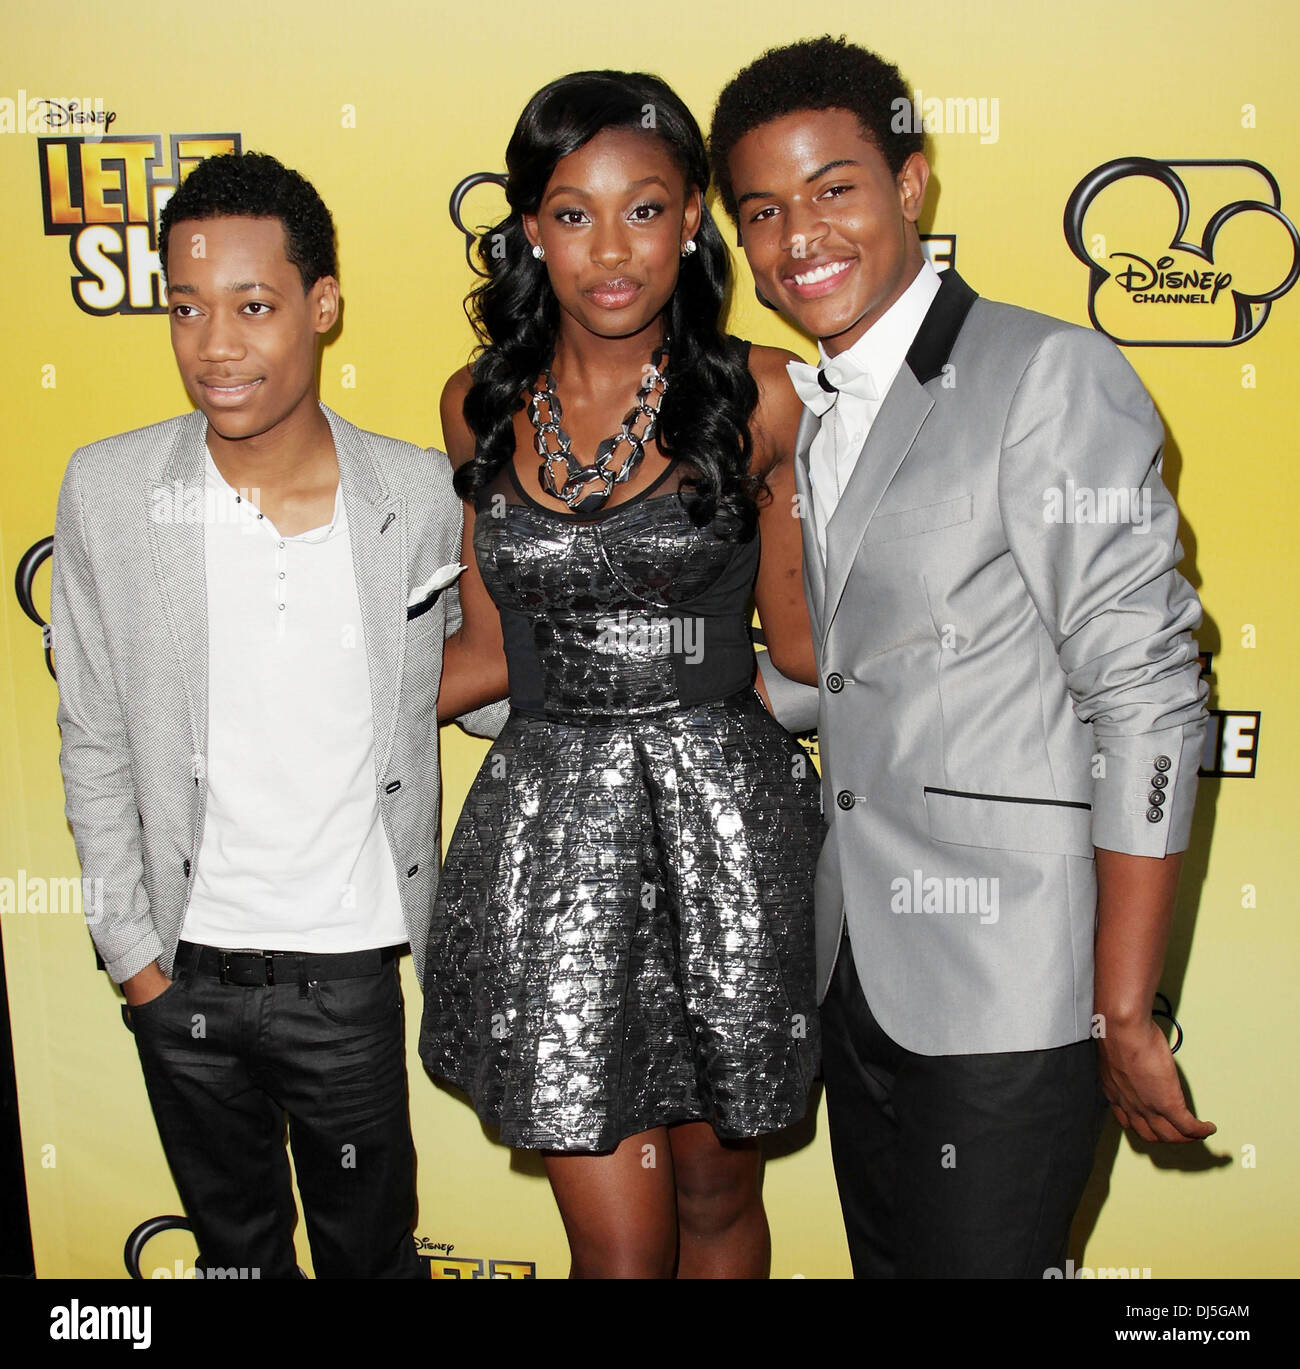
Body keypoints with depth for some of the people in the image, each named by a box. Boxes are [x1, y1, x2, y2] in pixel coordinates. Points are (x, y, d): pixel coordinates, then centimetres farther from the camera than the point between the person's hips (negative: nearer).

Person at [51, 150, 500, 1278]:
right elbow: (95, 744, -1)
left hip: (351, 967, -1)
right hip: (184, 970, 1)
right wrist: (132, 947, 0)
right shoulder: (105, 493, -9)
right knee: (235, 1246, 24)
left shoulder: (422, 493, -10)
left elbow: (468, 677, 7)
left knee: (370, 1248, 19)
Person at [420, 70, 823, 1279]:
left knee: (717, 1194, 16)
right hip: (551, 828, 2)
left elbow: (801, 642, 3)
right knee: (617, 1243, 5)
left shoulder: (761, 397, -3)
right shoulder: (482, 406, 5)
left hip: (724, 823, -1)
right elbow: (489, 646, 11)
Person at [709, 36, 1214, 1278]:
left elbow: (1146, 698, -16)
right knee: (885, 1261, 20)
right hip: (856, 974, 7)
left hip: (1008, 990, -7)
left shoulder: (1049, 374, -11)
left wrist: (1125, 1016, -16)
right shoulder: (805, 418, 12)